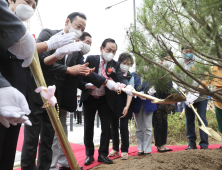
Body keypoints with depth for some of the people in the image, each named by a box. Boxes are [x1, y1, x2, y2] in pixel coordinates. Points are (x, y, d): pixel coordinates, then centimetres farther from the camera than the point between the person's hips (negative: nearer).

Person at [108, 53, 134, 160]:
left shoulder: (130, 77, -1)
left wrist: (127, 106, -22)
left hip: (123, 105, -2)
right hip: (113, 103, 2)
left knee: (123, 126, -4)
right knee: (114, 126, 9)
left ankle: (124, 150, 11)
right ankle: (115, 148, 24)